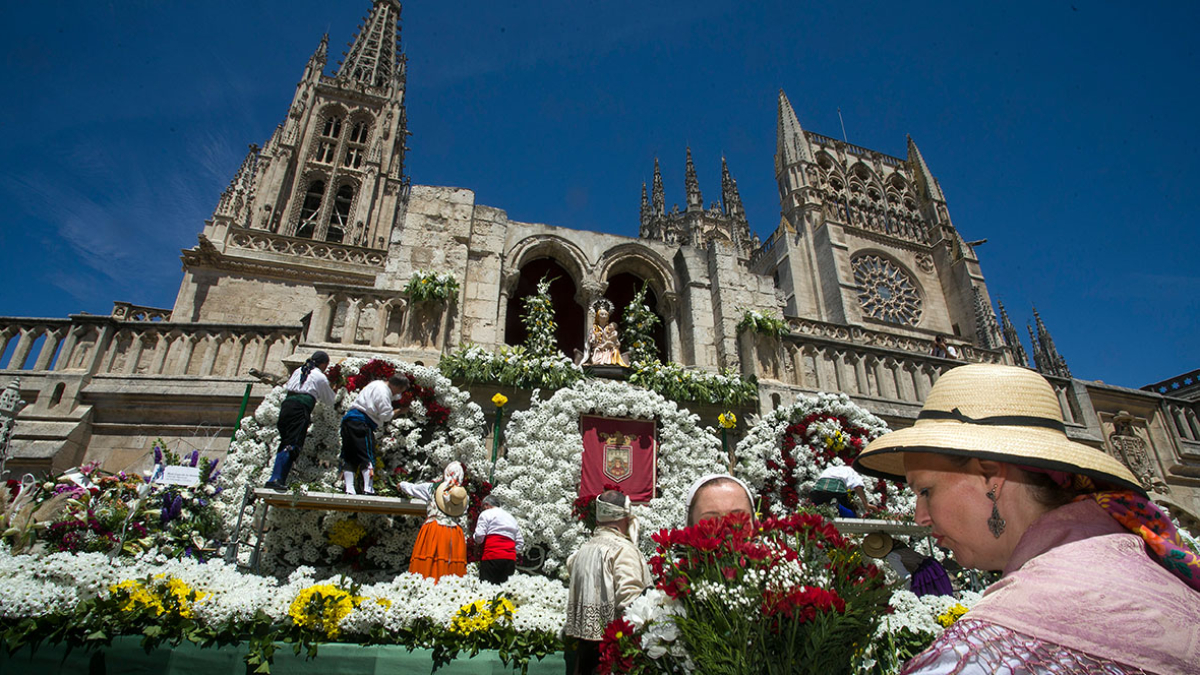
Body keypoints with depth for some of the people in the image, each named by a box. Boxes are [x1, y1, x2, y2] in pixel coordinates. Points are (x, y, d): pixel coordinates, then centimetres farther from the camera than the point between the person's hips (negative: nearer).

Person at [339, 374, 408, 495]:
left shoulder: (378, 384, 18)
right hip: (360, 422, -10)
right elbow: (386, 415, -13)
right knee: (367, 456, -7)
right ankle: (368, 489, -12)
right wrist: (399, 411, 2)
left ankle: (349, 489, 3)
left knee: (349, 457, 6)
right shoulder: (383, 392, -12)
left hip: (349, 420, 10)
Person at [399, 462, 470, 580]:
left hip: (433, 532, -2)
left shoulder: (432, 488, 3)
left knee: (428, 566, -3)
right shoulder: (464, 495, 8)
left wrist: (402, 485, 38)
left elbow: (411, 488, 19)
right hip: (455, 535, 2)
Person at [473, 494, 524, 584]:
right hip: (511, 558, 6)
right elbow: (520, 543, 22)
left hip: (492, 557, -6)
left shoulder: (486, 514, 8)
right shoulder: (512, 518, 27)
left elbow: (479, 536, -4)